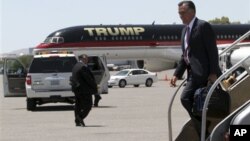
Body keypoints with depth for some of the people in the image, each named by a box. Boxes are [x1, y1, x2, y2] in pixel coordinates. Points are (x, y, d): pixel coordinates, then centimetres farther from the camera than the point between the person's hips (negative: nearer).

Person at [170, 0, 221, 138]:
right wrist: (177, 74, 13)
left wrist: (213, 73, -19)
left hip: (205, 73, -8)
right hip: (194, 74, 8)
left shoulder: (203, 26, -6)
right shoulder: (185, 30, 20)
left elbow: (212, 51, -12)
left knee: (185, 98, -17)